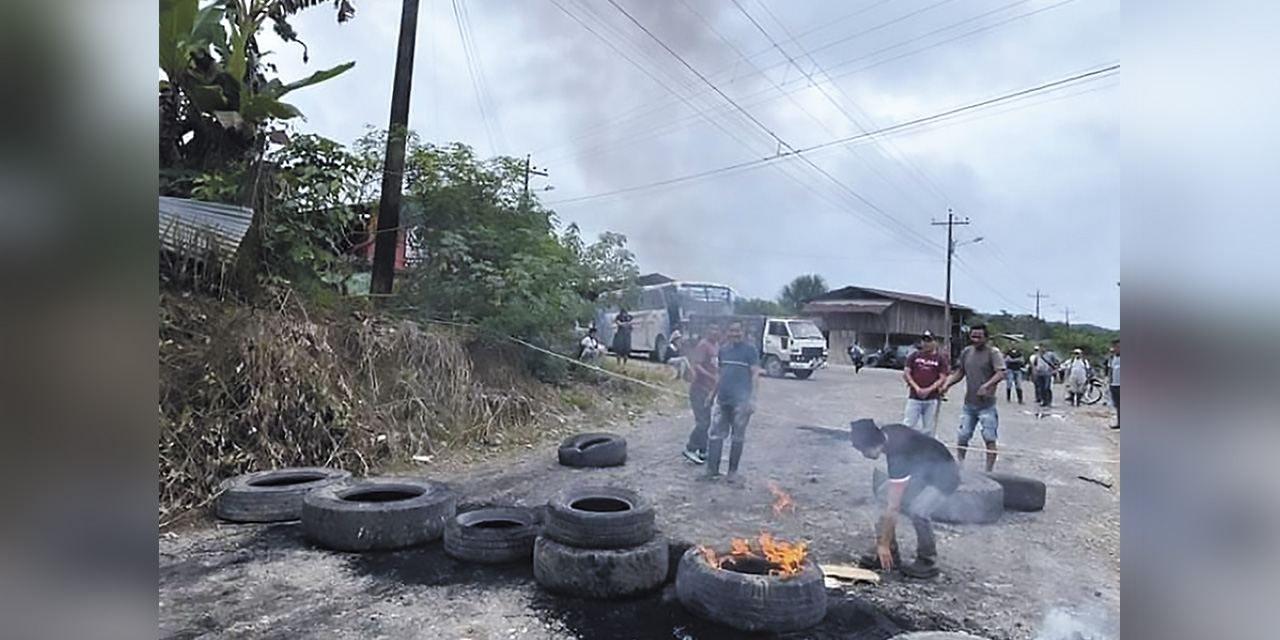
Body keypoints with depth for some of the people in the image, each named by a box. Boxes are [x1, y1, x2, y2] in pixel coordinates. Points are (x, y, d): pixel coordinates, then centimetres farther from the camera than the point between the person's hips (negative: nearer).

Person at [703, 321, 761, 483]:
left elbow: (755, 374, -7)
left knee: (737, 438, 4)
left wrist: (752, 397, -15)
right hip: (722, 400, 5)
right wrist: (713, 394, 19)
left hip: (741, 401, -5)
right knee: (715, 434, 5)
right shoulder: (723, 349, 13)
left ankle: (733, 472, 16)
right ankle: (712, 469, 13)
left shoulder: (750, 350, -3)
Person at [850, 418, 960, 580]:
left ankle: (928, 563, -7)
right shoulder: (885, 434, -14)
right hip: (922, 471, 9)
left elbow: (893, 508, -31)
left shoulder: (898, 455, -36)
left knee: (917, 510, -30)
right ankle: (890, 555, 6)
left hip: (944, 476, -8)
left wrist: (884, 545, -25)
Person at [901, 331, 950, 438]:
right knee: (907, 426, -3)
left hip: (932, 399, -1)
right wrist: (916, 388, -9)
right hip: (914, 398, 1)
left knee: (929, 430, 5)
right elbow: (906, 373, 5)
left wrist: (929, 390, -13)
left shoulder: (940, 358, 6)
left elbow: (942, 378, 0)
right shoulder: (914, 356, 9)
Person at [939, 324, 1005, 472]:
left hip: (987, 405, -5)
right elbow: (960, 372, 20)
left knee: (989, 439, 1)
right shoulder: (966, 352, 9)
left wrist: (986, 386, -33)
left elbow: (1000, 374, -18)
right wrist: (948, 383, 5)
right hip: (969, 404, 5)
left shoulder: (993, 352, -8)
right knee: (962, 436, 9)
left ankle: (989, 471, 9)